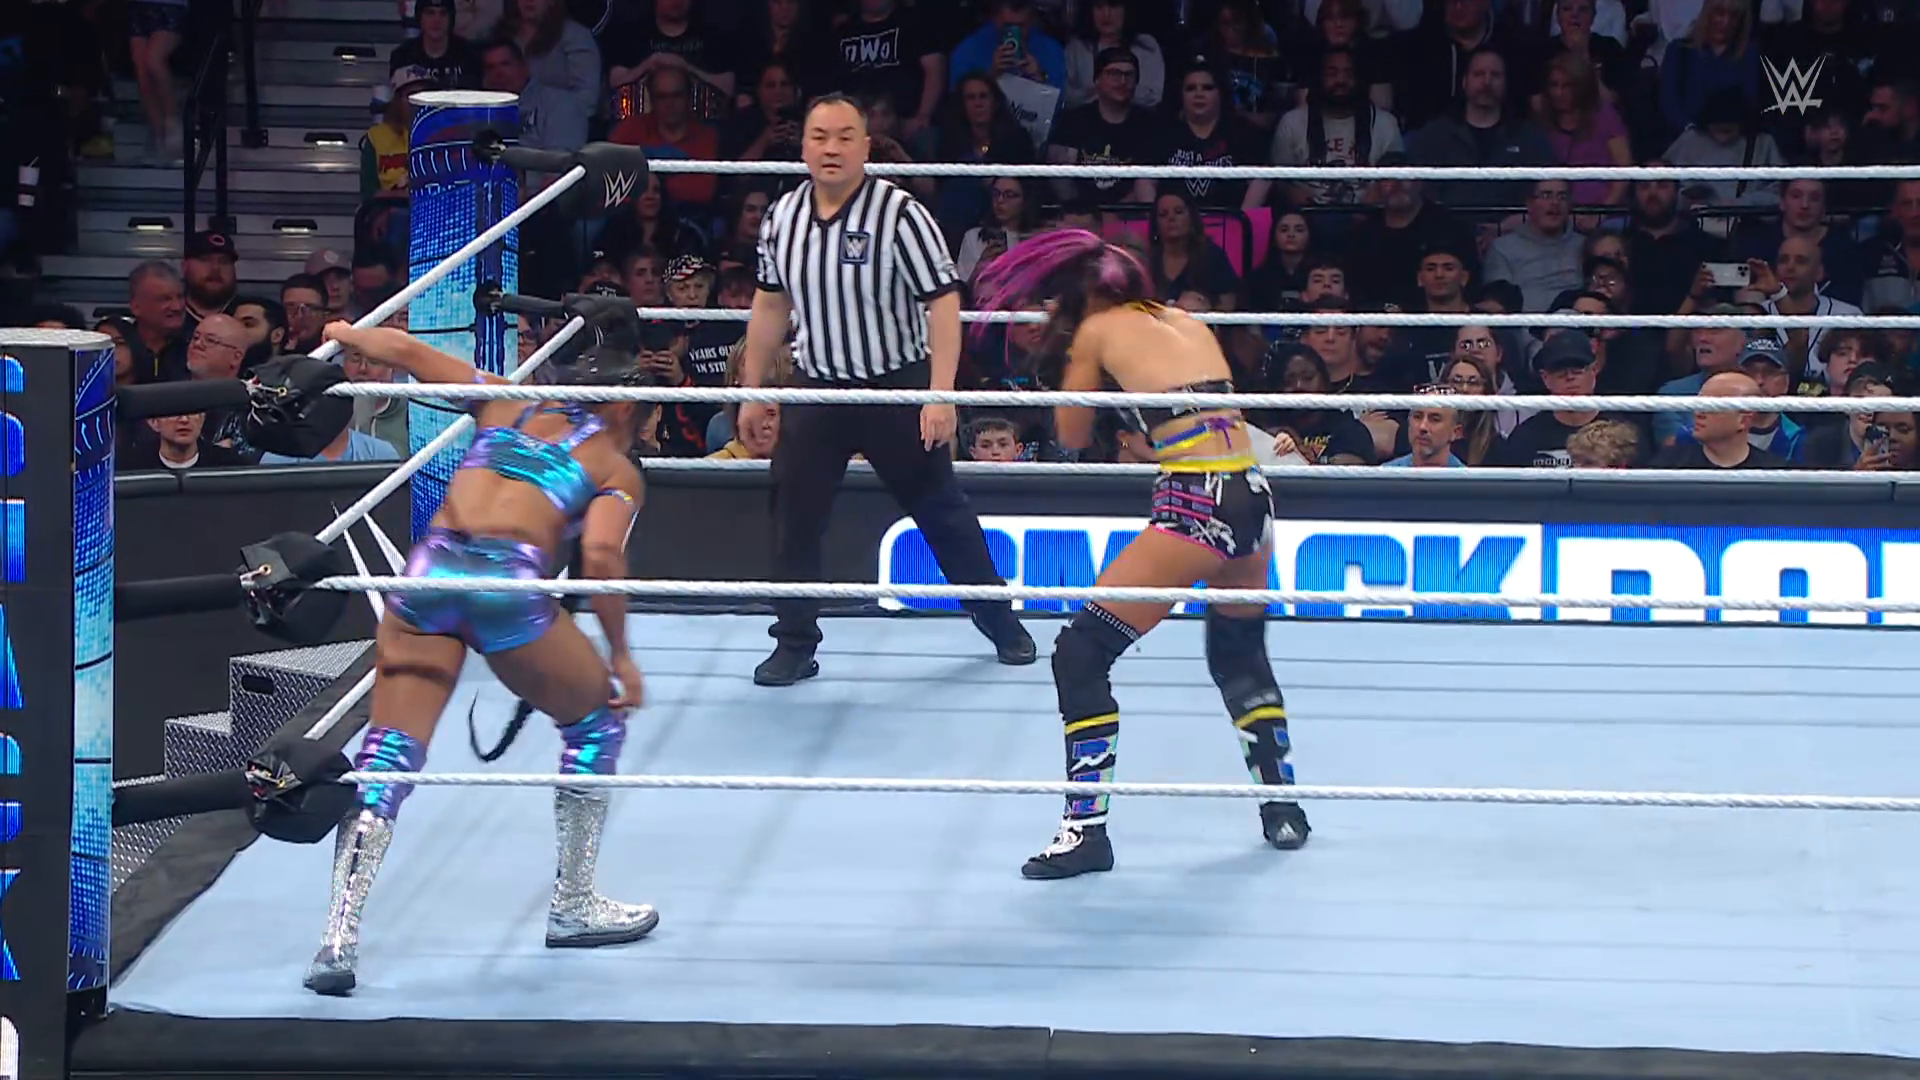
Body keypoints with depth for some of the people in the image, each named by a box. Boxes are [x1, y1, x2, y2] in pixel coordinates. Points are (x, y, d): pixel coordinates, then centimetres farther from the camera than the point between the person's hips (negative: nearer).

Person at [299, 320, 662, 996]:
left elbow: (403, 350, 23)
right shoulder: (616, 469, 17)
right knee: (597, 717, 23)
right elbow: (600, 553, -1)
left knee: (391, 752, 2)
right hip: (509, 581, -3)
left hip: (430, 567, 3)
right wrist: (619, 654, 5)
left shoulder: (507, 406, 29)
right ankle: (573, 906, 28)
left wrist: (339, 335, 36)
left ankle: (339, 938, -14)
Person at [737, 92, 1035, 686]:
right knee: (794, 517, 0)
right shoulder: (782, 216, 0)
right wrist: (753, 390, 14)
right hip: (817, 389, 4)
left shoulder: (900, 214, -16)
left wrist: (941, 394, -25)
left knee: (942, 511, 7)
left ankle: (999, 620, 24)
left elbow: (943, 302, -17)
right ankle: (795, 645, 11)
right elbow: (770, 304, 13)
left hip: (897, 390, -4)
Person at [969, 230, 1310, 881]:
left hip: (1195, 509, -7)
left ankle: (1087, 829, -4)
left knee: (1080, 654, 1)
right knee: (1240, 656, 31)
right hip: (1254, 500, 7)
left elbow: (1071, 437, 12)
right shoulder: (1187, 322, 19)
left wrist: (1070, 351, 23)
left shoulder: (1099, 330, 4)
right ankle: (1284, 809, 31)